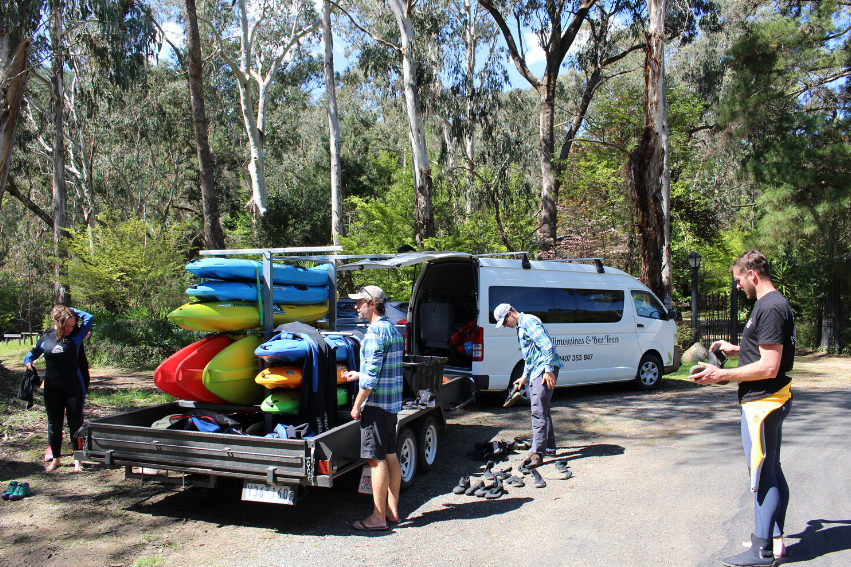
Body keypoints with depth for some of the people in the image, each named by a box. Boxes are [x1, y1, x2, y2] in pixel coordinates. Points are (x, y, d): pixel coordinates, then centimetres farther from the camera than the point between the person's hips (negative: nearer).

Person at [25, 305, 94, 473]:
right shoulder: (46, 339, 2)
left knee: (75, 422, 1)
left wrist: (72, 311, 0)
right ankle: (55, 459, 24)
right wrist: (28, 361, -4)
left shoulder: (75, 338, -5)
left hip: (74, 388, -2)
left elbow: (89, 318, -7)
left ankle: (77, 459, 12)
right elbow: (32, 353, 17)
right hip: (52, 389, 2)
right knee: (54, 423, 10)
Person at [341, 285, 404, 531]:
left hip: (376, 404, -10)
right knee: (391, 457, 13)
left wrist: (357, 405, -14)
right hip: (393, 403, 10)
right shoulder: (394, 330, 14)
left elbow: (372, 375, -21)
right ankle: (392, 510, 22)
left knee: (377, 460, -3)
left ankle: (378, 517, 4)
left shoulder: (375, 332, -16)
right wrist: (358, 375, 24)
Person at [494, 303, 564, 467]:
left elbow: (547, 345, -20)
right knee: (542, 410, 15)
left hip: (545, 369, -11)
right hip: (536, 372, 11)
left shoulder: (528, 321, -11)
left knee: (538, 411, -13)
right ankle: (549, 447, 24)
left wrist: (548, 370, -23)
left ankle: (537, 453, -13)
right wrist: (524, 376, 32)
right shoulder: (520, 327, 22)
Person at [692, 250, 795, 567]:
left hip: (762, 402, -11)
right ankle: (775, 538, 28)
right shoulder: (775, 303, 13)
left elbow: (769, 367, -24)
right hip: (772, 400, 11)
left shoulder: (770, 308, -20)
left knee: (763, 475, -3)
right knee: (772, 471, 17)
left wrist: (722, 375, -19)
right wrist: (735, 350, 18)